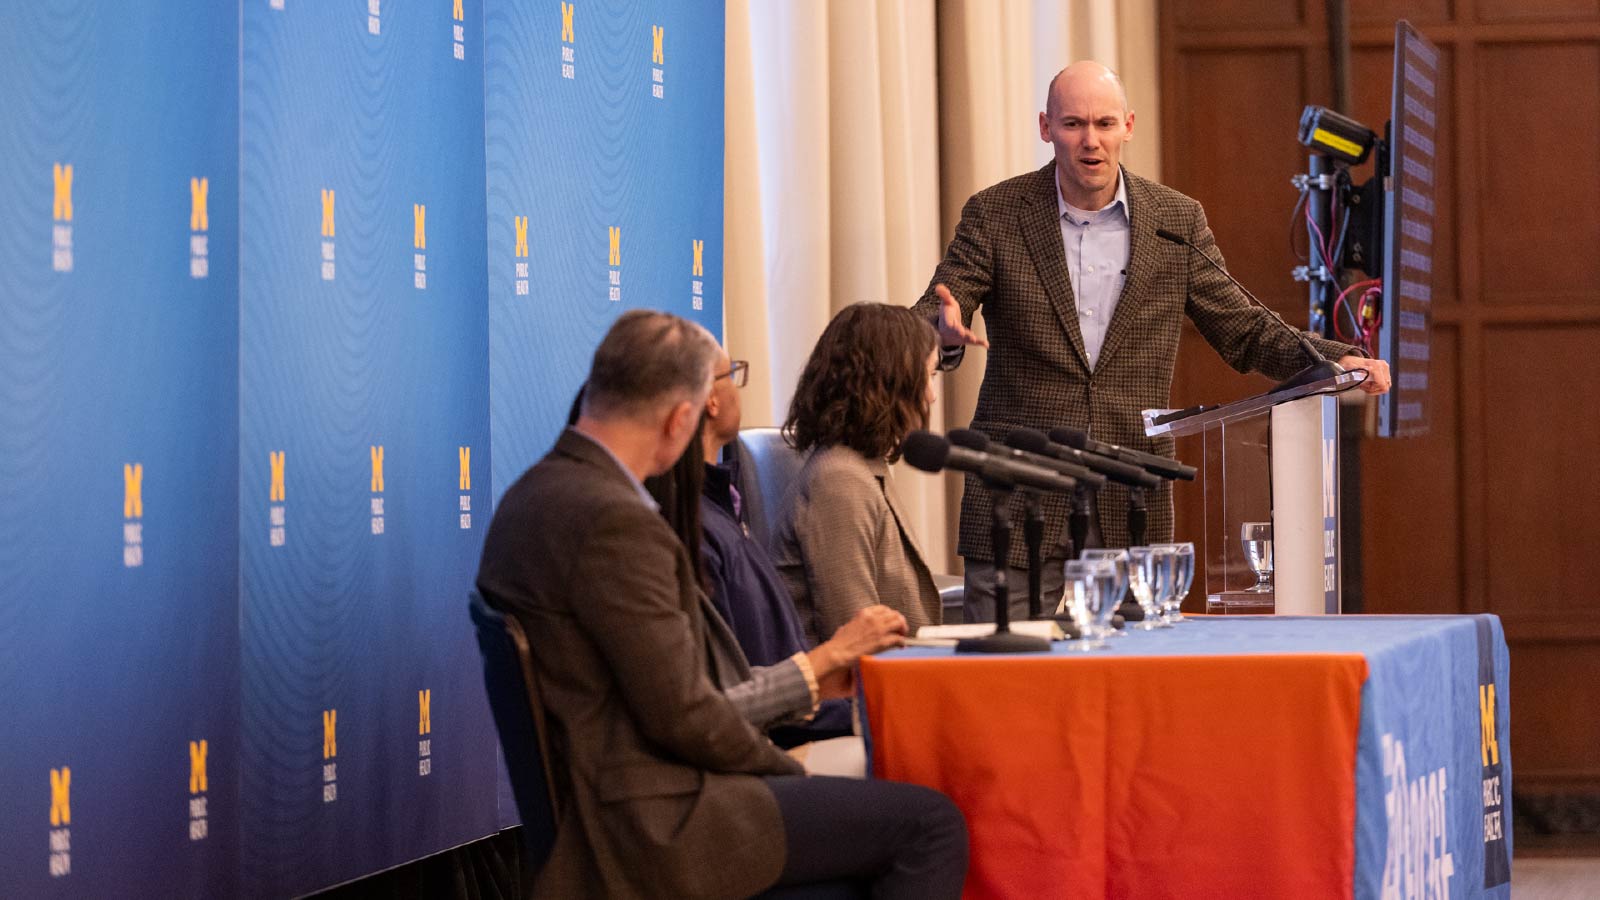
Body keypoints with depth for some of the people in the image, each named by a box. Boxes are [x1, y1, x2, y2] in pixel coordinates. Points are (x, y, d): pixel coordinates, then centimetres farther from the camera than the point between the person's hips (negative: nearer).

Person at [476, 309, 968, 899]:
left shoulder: (532, 496, 10)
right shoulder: (613, 520, -21)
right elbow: (681, 712, -20)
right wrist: (780, 766, -2)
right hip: (653, 823, -10)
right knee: (931, 825, -8)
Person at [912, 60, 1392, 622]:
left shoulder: (1176, 220, 6)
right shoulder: (994, 215, 1)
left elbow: (1243, 330, 11)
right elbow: (922, 322, -5)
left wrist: (1336, 360, -6)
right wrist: (946, 330, -31)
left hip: (1133, 512, 2)